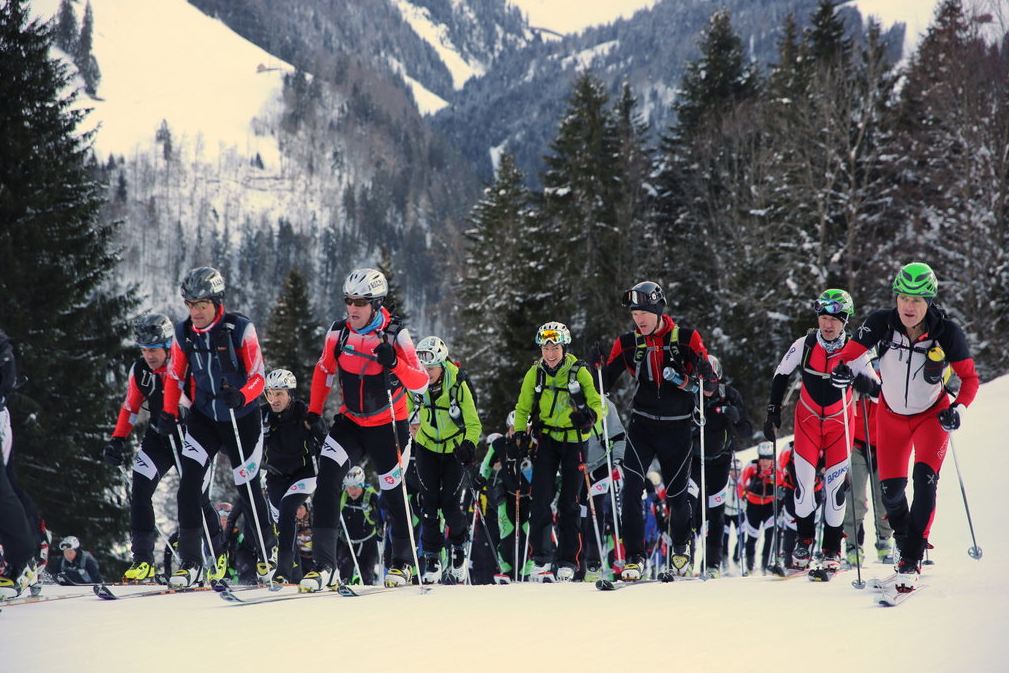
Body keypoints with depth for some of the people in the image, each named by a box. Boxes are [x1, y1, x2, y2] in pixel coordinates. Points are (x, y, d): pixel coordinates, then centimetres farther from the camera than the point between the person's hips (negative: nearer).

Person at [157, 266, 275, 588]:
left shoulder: (241, 329, -17)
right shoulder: (184, 333, -4)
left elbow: (257, 376, -16)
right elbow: (175, 376, 9)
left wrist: (241, 396, -35)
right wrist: (168, 413, -3)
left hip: (243, 418, -3)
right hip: (204, 417, 3)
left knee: (248, 487, 6)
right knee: (189, 480, -14)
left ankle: (266, 557, 27)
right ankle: (190, 562, -11)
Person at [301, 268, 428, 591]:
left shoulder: (395, 335, -16)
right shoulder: (338, 332, -6)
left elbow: (421, 385, -18)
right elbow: (324, 371, 11)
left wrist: (393, 363, -35)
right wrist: (314, 412, 3)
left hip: (388, 426, -2)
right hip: (350, 422, 2)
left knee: (393, 492, 8)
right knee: (327, 476, -19)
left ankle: (403, 562, 33)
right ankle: (324, 565, -21)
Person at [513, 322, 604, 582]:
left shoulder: (579, 371, -8)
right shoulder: (535, 373, 0)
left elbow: (597, 404, -6)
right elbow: (522, 408, 9)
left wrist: (589, 415, -28)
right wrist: (520, 434, -7)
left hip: (574, 439, -1)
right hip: (546, 439, 1)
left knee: (569, 502, 2)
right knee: (541, 499, -10)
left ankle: (568, 563, 8)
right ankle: (540, 560, -7)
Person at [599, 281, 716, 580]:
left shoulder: (687, 339, -5)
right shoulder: (628, 343, 2)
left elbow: (709, 376, -6)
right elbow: (606, 380, 7)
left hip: (677, 428, -1)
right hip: (642, 425, 1)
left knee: (677, 493, 9)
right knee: (631, 488, -16)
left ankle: (681, 549, 36)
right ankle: (634, 557, -12)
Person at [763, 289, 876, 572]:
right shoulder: (804, 345, -11)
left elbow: (874, 387, -16)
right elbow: (781, 375, 3)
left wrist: (856, 378, -37)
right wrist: (773, 411, 1)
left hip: (840, 421, -1)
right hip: (808, 418, 1)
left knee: (835, 483, -3)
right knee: (803, 480, -7)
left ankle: (832, 549, 9)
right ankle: (804, 540, 11)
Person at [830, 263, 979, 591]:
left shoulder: (946, 332, -24)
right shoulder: (881, 323, -22)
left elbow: (970, 378, -15)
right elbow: (847, 353, -16)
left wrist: (958, 409, -32)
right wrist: (842, 369, -39)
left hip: (932, 414, -2)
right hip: (892, 415, 2)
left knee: (925, 478, -20)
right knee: (891, 489, -1)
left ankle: (911, 562, -14)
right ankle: (903, 537, 30)